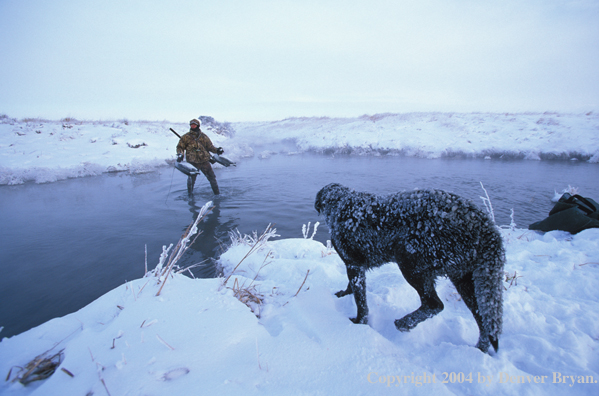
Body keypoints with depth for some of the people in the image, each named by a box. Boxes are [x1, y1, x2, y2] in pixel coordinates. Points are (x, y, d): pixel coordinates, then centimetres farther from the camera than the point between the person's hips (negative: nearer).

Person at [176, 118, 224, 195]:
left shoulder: (204, 136, 6)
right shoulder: (186, 137, 3)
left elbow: (210, 146, 11)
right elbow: (180, 147, 9)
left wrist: (217, 150, -7)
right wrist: (180, 154, -9)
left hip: (204, 162, 1)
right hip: (192, 163, -1)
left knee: (212, 178, 5)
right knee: (191, 179, 5)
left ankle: (217, 194, 19)